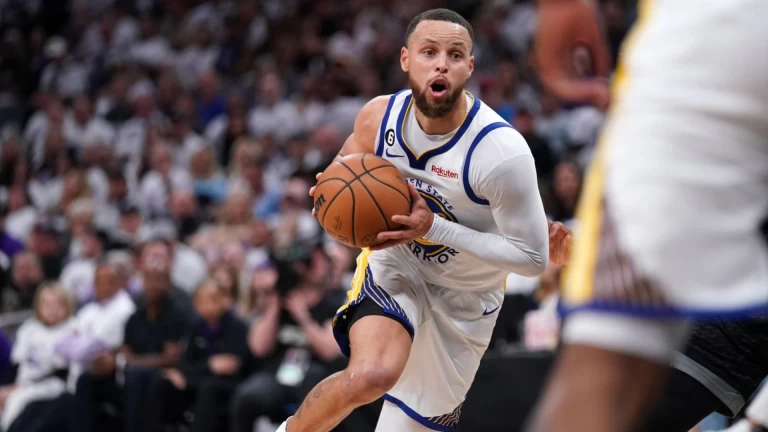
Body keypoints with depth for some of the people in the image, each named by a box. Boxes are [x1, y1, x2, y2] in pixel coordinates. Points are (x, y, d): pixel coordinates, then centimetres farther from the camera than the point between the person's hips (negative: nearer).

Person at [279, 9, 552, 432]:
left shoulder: (503, 152, -28)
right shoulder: (379, 116, -14)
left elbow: (533, 258, -23)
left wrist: (434, 228, -31)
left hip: (464, 299, 0)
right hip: (395, 264, 1)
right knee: (371, 374, -31)